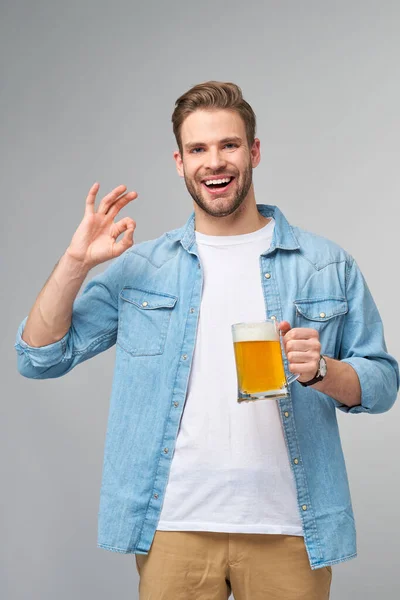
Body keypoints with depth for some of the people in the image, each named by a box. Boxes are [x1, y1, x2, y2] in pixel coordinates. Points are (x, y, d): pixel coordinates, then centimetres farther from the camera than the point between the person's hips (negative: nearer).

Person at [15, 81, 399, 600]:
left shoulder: (329, 266, 4)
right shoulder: (141, 266, 5)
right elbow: (40, 357, 4)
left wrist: (321, 370, -15)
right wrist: (75, 263, -9)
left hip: (288, 530, 0)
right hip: (174, 528, 0)